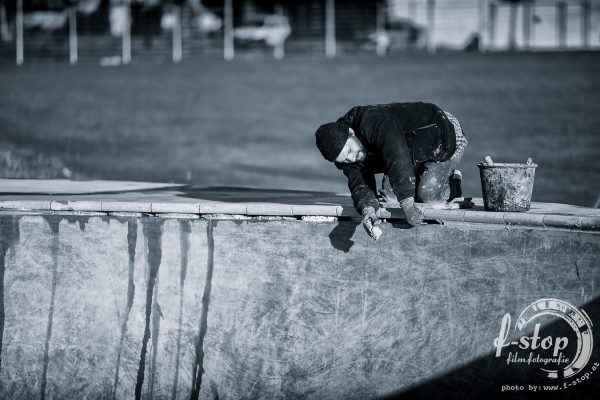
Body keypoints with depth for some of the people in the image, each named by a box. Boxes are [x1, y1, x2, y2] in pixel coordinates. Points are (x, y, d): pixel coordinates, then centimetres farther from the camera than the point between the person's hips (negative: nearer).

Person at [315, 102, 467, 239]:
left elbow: (396, 157, -48)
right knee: (390, 196, -9)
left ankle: (453, 184, 8)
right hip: (414, 153, 7)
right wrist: (367, 209, -44)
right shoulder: (343, 155, -13)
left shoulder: (372, 121, -38)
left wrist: (407, 205, -53)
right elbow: (360, 185, -19)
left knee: (428, 194, -23)